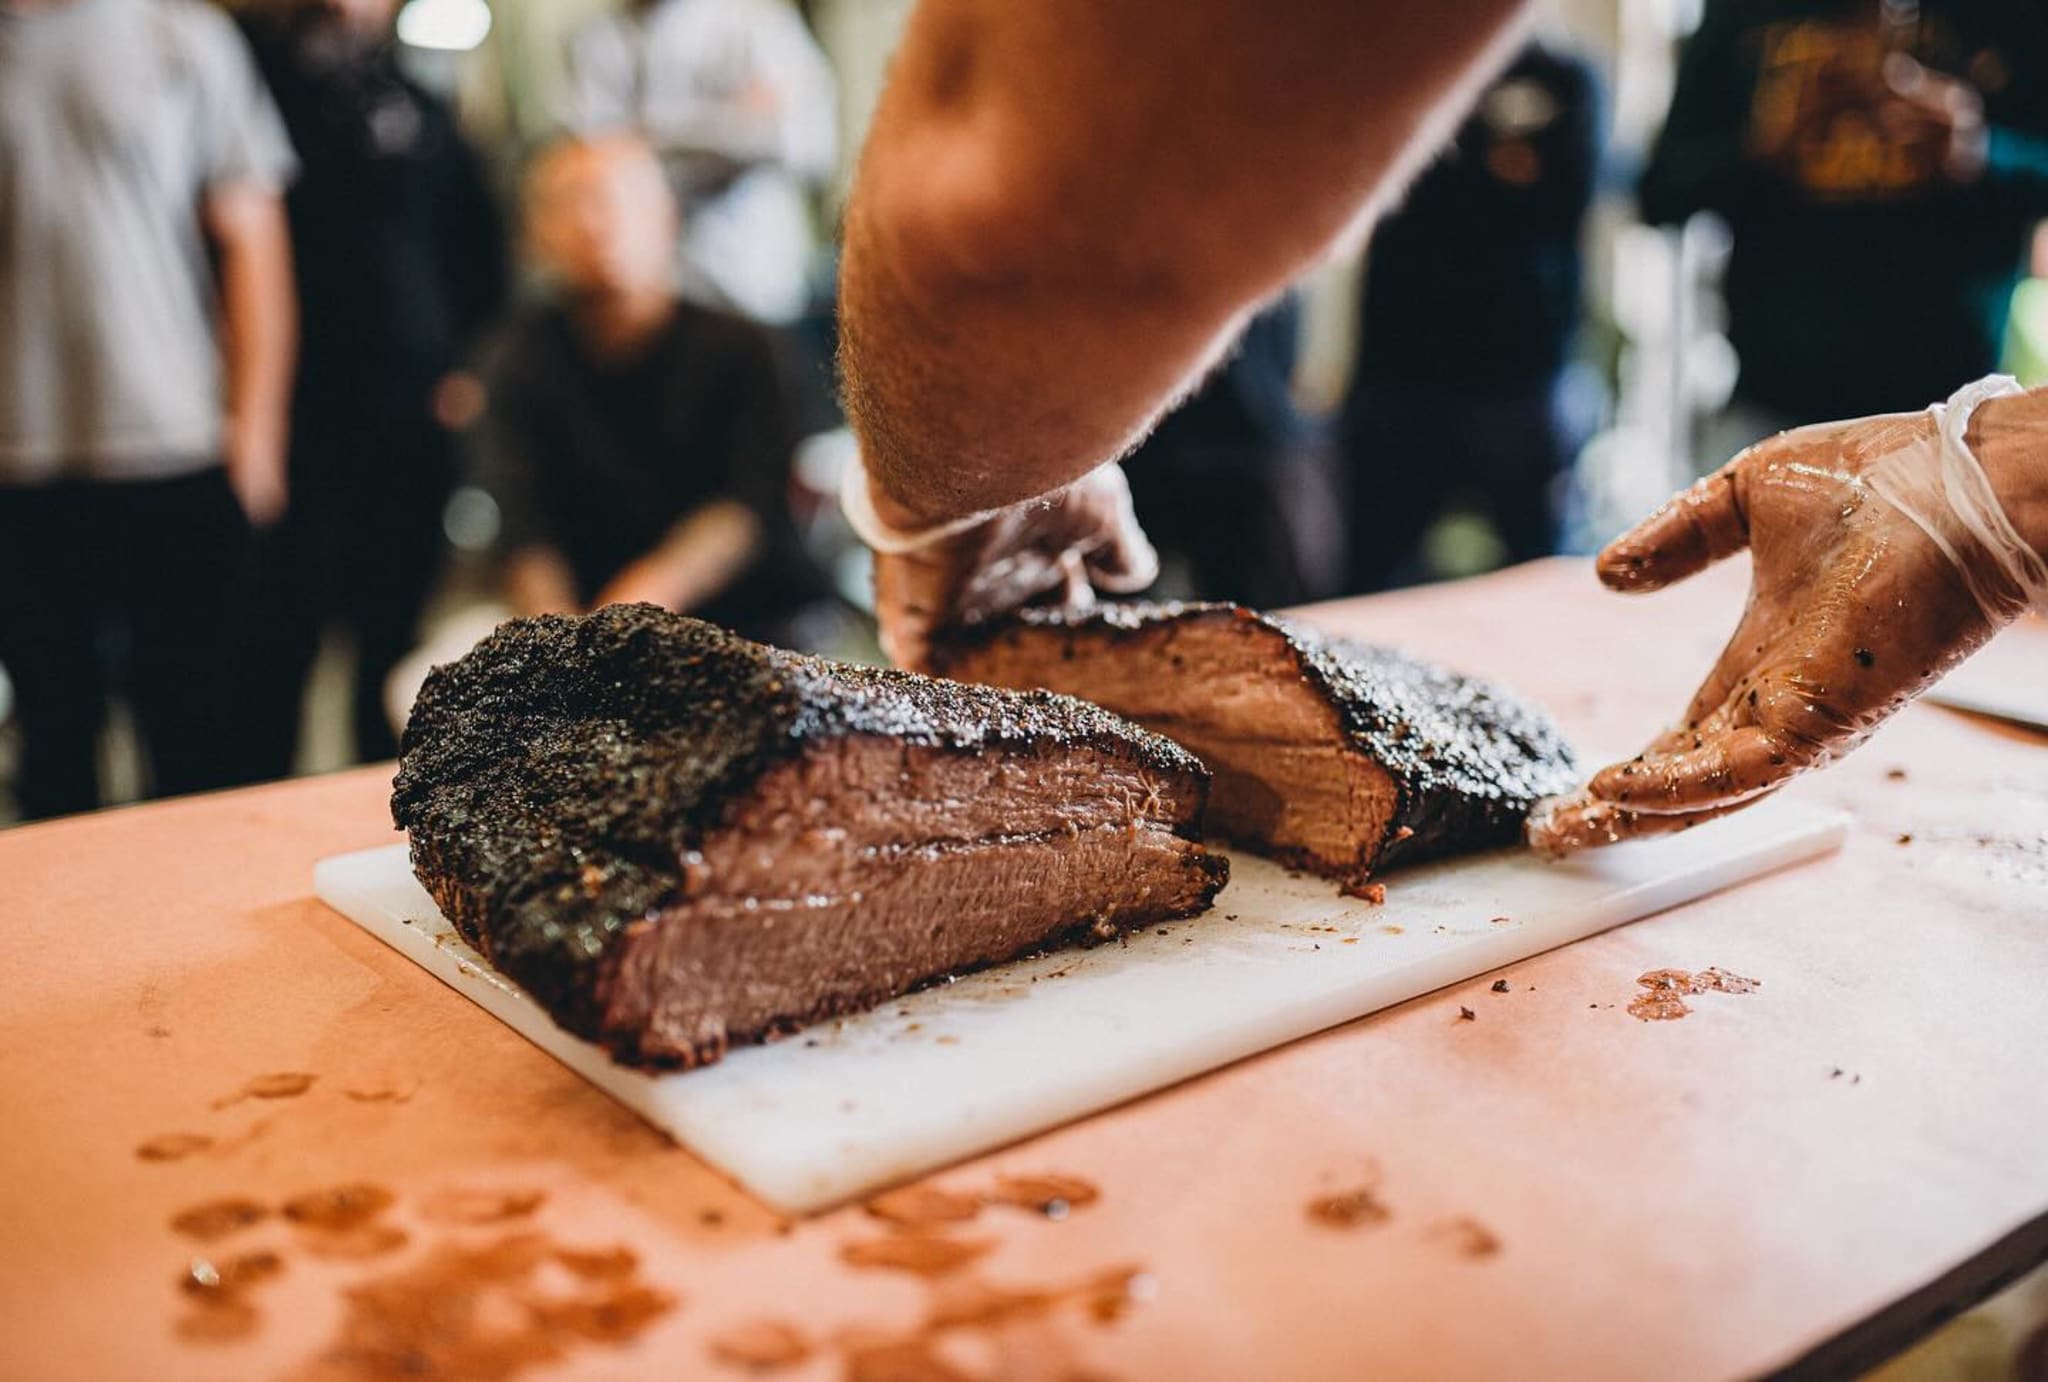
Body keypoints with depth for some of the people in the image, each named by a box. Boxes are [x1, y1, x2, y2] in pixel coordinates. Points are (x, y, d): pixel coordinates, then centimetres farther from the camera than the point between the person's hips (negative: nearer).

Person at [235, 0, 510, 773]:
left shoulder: (420, 112, 14)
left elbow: (478, 249, 20)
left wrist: (470, 364, 9)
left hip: (407, 421, 2)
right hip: (286, 412, -2)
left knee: (395, 636, 7)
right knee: (276, 639, 0)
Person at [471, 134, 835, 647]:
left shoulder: (739, 347, 0)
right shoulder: (526, 360, 7)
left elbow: (748, 506, -14)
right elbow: (526, 530, -7)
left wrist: (651, 589, -33)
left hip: (756, 617, -1)